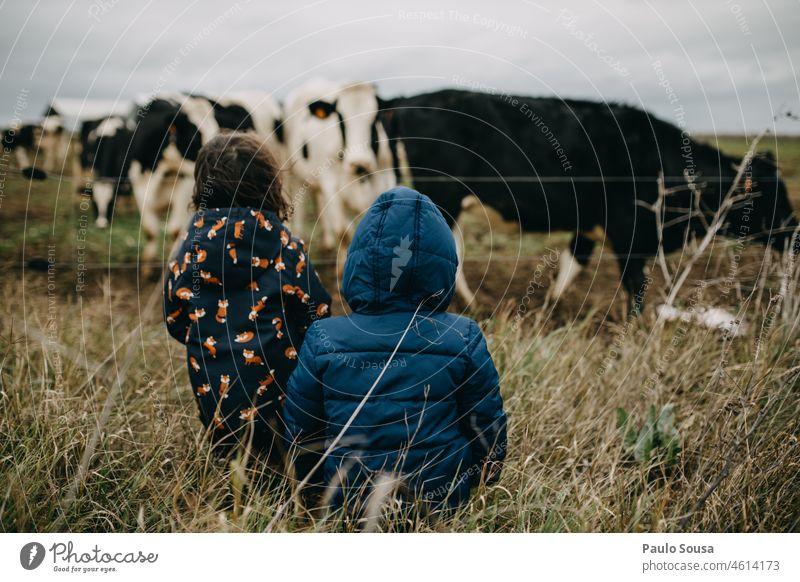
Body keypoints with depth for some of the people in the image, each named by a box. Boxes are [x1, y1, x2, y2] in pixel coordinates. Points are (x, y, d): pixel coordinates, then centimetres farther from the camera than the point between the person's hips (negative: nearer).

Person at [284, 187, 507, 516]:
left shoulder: (323, 341, -11)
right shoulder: (464, 340, -12)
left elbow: (300, 437, -1)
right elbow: (487, 430, -2)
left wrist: (325, 487, 18)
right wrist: (472, 481, 17)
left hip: (348, 502, 1)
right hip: (443, 500, 0)